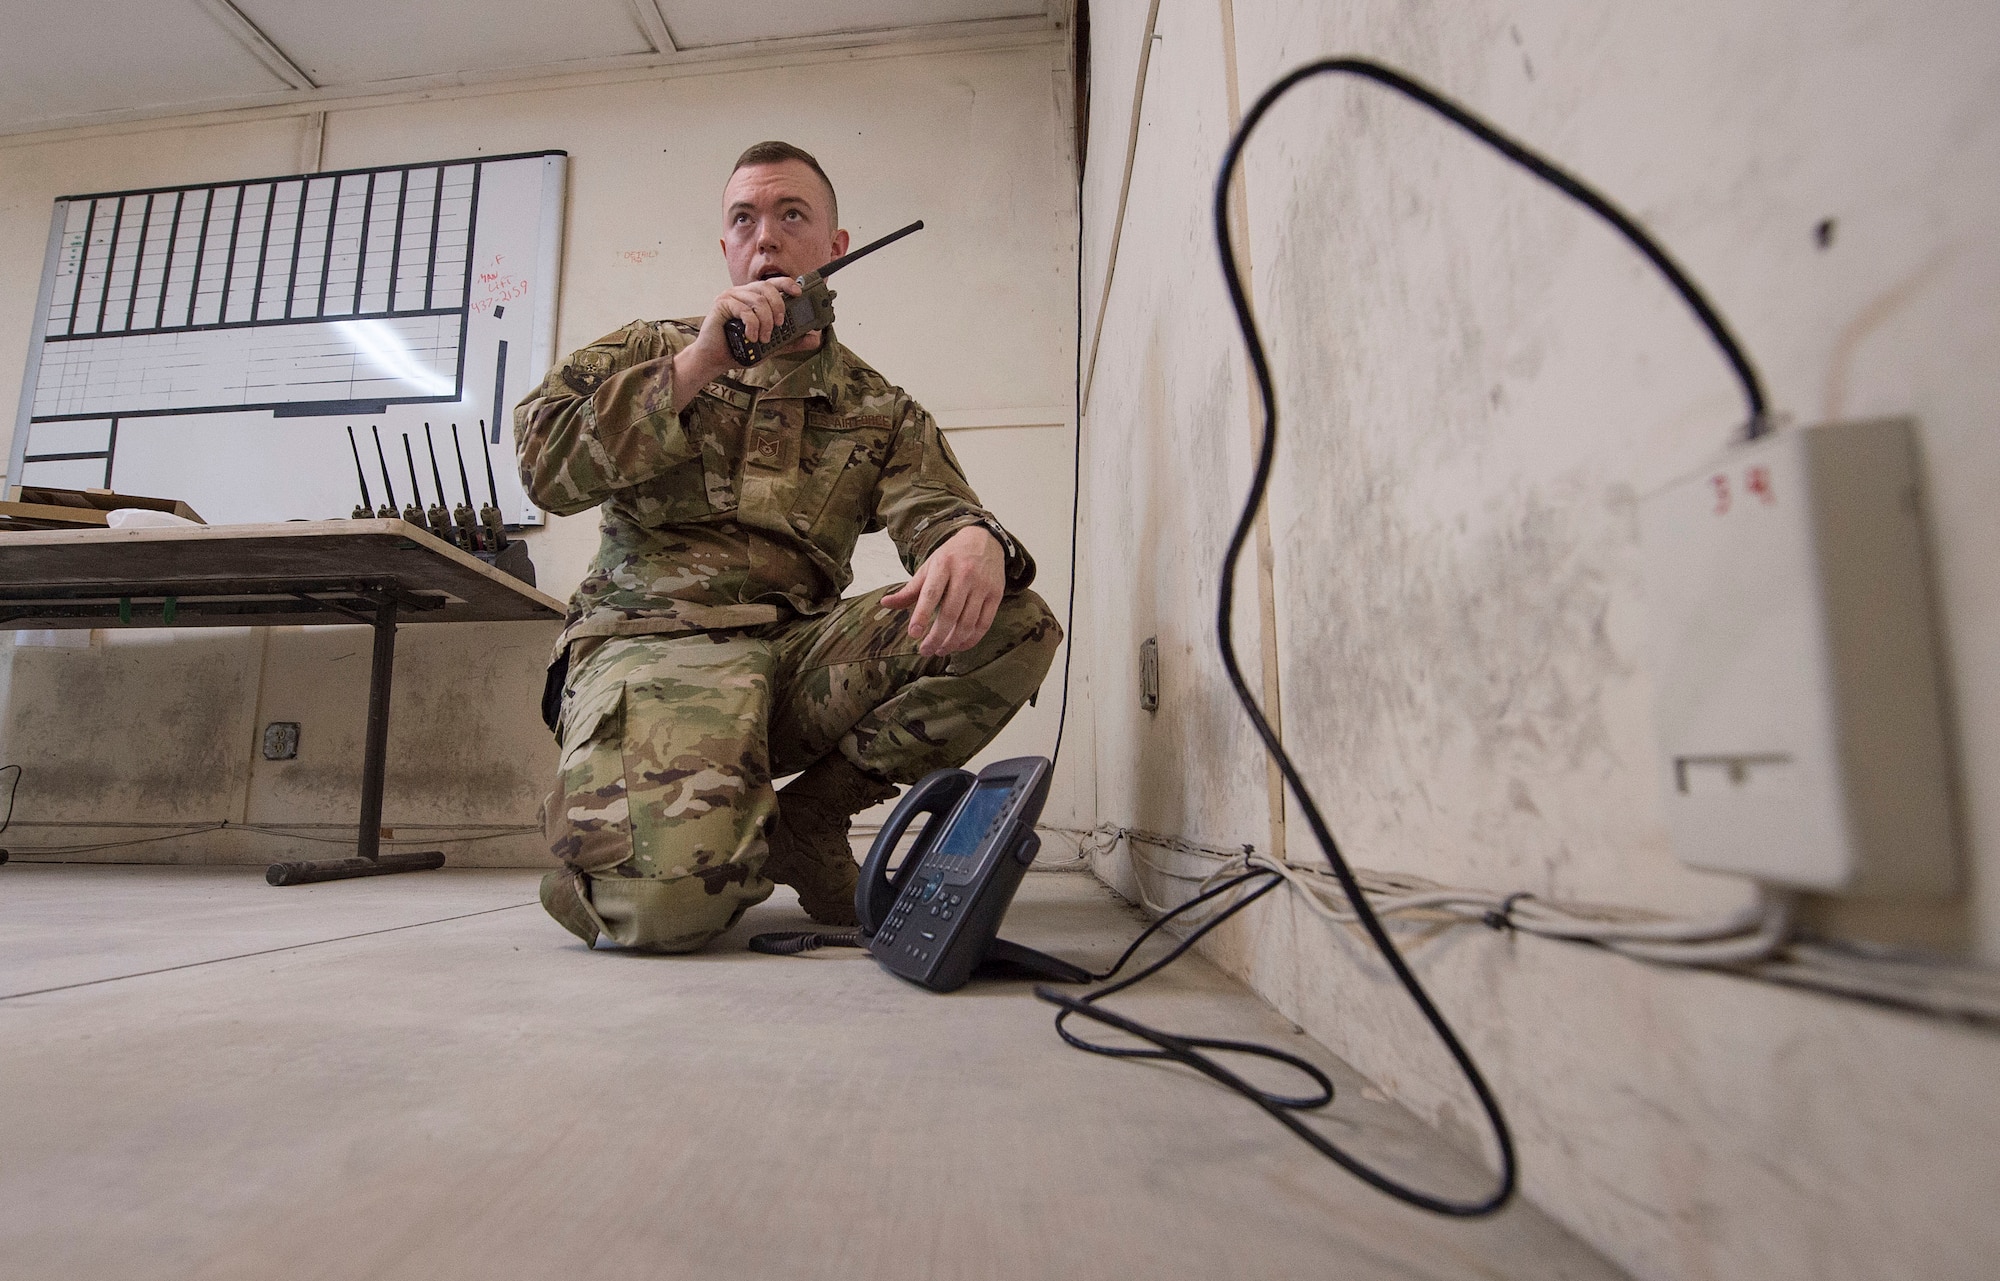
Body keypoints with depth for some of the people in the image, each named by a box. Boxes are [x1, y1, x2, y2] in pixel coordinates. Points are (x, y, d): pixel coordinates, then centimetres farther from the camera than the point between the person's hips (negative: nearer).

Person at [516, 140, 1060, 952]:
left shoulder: (882, 413, 18)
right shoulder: (653, 351, 16)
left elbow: (936, 512, 0)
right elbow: (543, 466, 0)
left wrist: (976, 543, -27)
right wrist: (701, 362, -8)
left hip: (801, 646, 3)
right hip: (656, 636, -3)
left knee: (1016, 624, -21)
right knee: (677, 897, -32)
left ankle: (803, 820, -6)